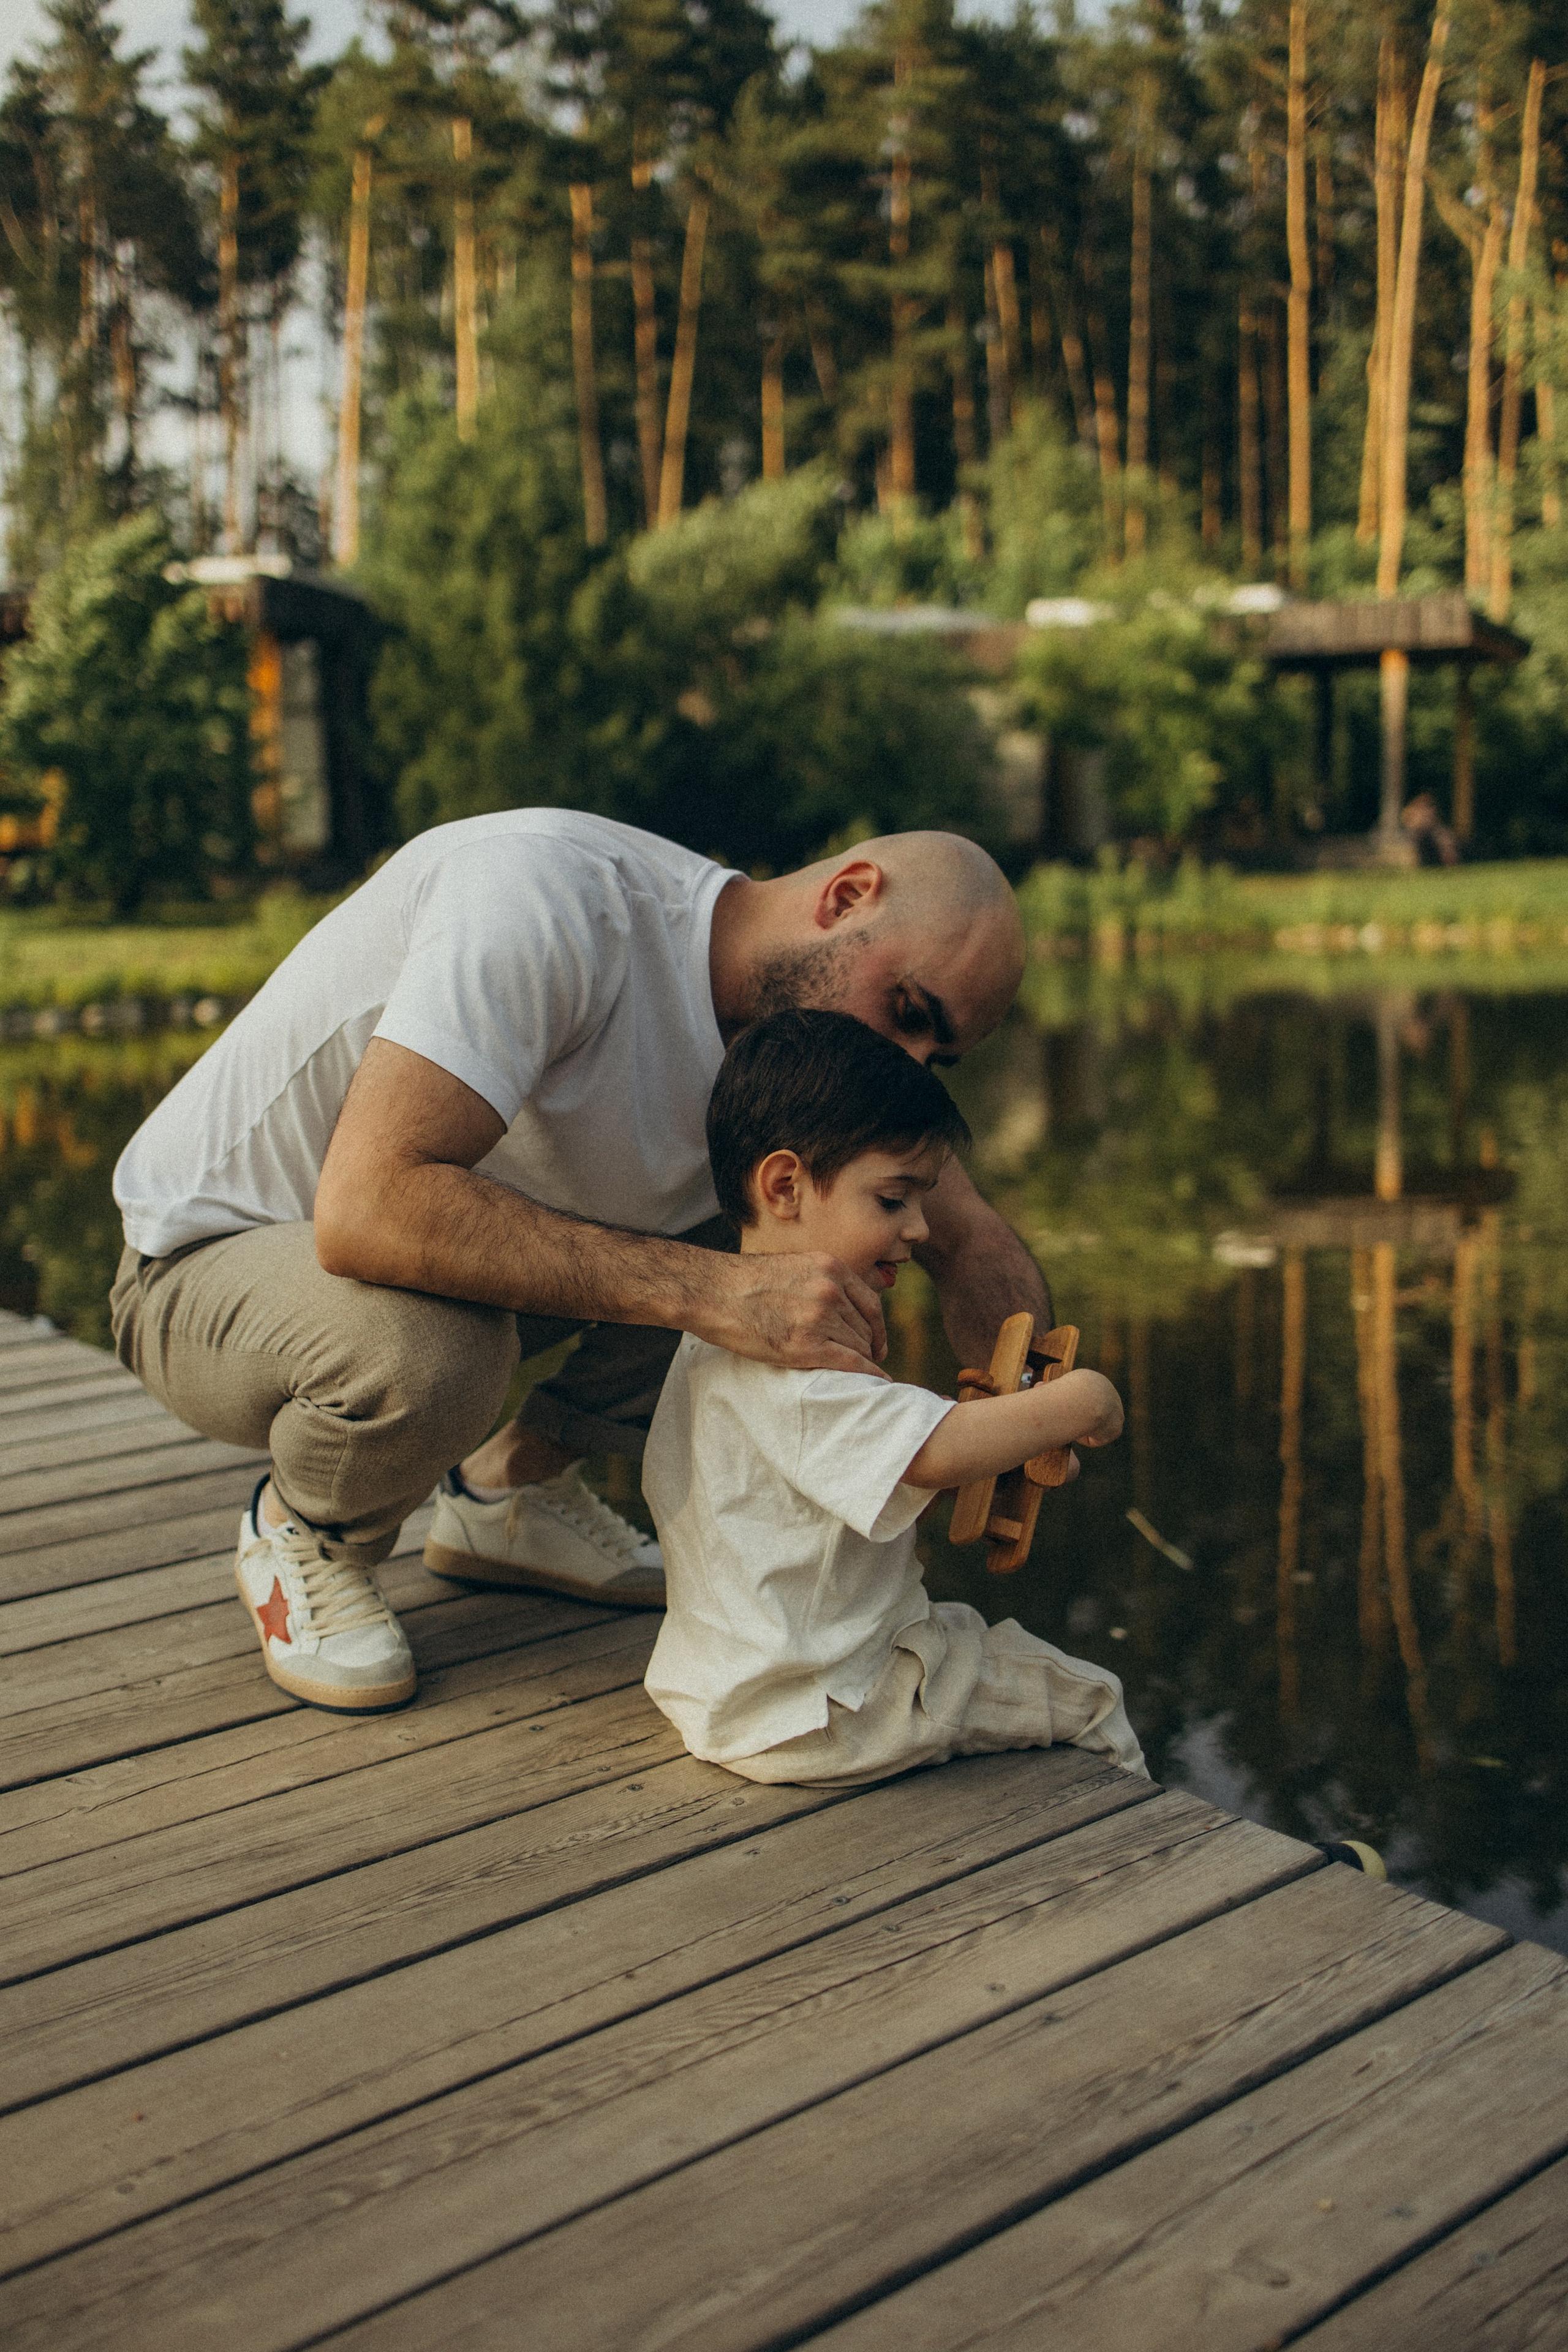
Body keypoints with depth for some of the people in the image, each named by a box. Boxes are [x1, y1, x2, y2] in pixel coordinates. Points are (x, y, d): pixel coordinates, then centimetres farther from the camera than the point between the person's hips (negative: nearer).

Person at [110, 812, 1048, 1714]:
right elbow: (369, 1209, -44)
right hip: (212, 1258, -6)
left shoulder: (786, 1020, -10)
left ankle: (513, 1487, 9)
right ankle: (304, 1533, -4)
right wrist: (711, 1292, -44)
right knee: (429, 1349, -40)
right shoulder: (551, 892, -33)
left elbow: (976, 1231, -1)